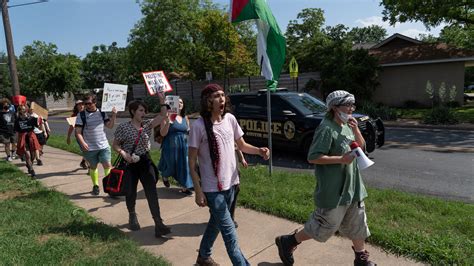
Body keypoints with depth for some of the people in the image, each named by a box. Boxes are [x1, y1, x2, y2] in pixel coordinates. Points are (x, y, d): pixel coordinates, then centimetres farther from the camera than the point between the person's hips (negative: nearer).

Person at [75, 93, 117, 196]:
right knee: (93, 166, 13)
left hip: (104, 145, 2)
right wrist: (82, 143, -21)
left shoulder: (101, 113, 4)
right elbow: (78, 132, -7)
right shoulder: (82, 115, -5)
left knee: (108, 165, -5)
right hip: (90, 148, -1)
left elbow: (110, 126, 7)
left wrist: (113, 115, -7)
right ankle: (95, 186, 30)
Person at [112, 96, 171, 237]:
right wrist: (123, 153, -18)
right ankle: (132, 216, 39)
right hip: (130, 163, -2)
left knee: (152, 192, -9)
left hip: (146, 161, 2)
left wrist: (162, 101, -16)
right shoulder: (123, 127, -4)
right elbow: (115, 145, 0)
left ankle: (158, 223, -11)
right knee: (131, 192, 9)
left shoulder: (147, 124, 4)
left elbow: (162, 115, -7)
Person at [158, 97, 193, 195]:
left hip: (183, 145, 5)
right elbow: (163, 133, -14)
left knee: (184, 165, 5)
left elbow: (188, 131, 21)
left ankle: (184, 187, 17)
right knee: (171, 165, 10)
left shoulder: (185, 118, 7)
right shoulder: (168, 116, -10)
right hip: (171, 145, -5)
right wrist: (167, 122, -27)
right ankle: (165, 175, 45)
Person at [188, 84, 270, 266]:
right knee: (229, 232, -1)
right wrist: (198, 191, -14)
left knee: (216, 222, 24)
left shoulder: (230, 119, -2)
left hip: (230, 183, 6)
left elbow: (242, 145, 8)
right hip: (212, 188, -6)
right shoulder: (199, 126, -17)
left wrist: (260, 151, -12)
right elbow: (192, 162, -12)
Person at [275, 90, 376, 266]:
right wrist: (341, 159, -27)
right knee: (324, 226, 3)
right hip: (333, 190, -9)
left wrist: (356, 130, -6)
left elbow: (361, 147, 9)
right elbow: (312, 157, -24)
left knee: (357, 224, 19)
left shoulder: (347, 126, 8)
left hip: (352, 186, 9)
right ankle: (287, 242, 20)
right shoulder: (326, 128, -20)